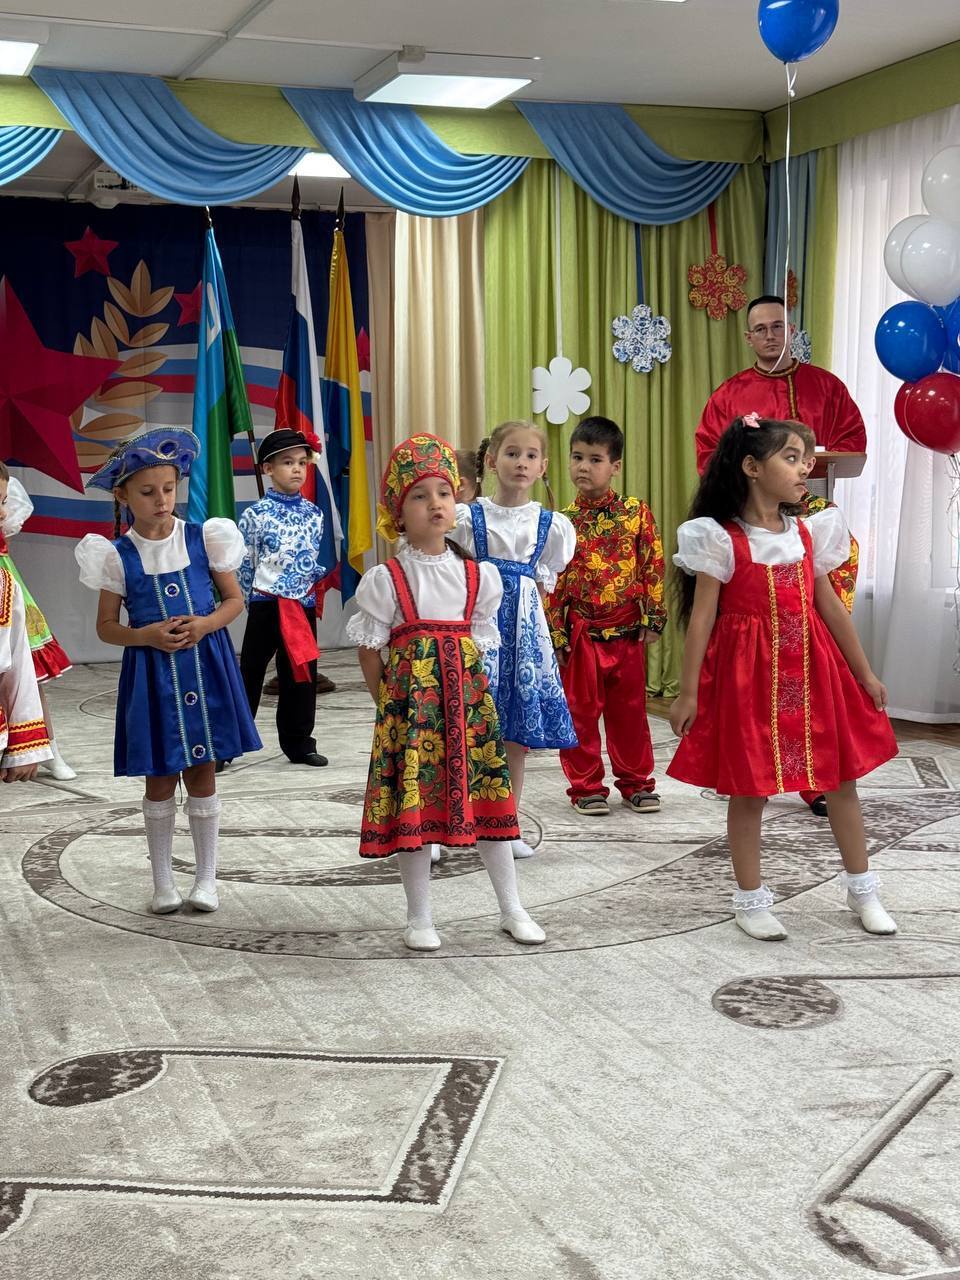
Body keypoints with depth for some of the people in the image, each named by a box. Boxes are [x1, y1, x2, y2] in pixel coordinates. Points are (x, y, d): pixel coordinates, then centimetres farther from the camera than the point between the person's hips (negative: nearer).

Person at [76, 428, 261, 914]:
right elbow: (106, 626, 1)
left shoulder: (203, 539, -2)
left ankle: (206, 878, 18)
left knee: (202, 772, 6)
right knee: (159, 778, 7)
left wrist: (205, 624, -14)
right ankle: (163, 881, 20)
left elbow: (234, 600, 5)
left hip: (205, 666, 0)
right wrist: (146, 636, -16)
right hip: (151, 672, 0)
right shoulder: (118, 555, -4)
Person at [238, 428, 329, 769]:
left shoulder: (314, 514, 6)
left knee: (302, 673, 10)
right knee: (250, 673, 1)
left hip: (304, 604, 4)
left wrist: (325, 574, -3)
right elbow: (243, 565, -3)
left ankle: (299, 743, 21)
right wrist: (248, 602, -1)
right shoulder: (256, 514, -8)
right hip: (266, 604, -4)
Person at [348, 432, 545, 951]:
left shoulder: (477, 576, 7)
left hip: (466, 692, 3)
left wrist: (465, 690, 5)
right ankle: (419, 917, 14)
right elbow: (370, 650, -1)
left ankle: (512, 908, 18)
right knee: (411, 802, -1)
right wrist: (390, 701, -2)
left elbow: (479, 641, 12)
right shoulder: (386, 579, -4)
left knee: (487, 796, 6)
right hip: (409, 692, -3)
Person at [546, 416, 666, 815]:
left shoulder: (636, 513, -1)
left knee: (630, 711, 10)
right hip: (581, 633, 0)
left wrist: (653, 618, -2)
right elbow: (553, 583, 1)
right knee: (580, 712, 6)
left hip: (627, 631, 0)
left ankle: (635, 782, 23)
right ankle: (586, 786, 17)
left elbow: (652, 567, 2)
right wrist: (555, 635, -2)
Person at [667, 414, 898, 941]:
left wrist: (864, 674, 15)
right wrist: (687, 692, -10)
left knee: (841, 776, 10)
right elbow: (701, 617, -8)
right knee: (748, 787, 3)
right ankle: (750, 899, 18)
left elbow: (830, 606, 12)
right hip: (749, 675, -5)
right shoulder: (722, 539, -9)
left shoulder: (808, 533, 6)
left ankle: (863, 891, 25)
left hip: (812, 670, 5)